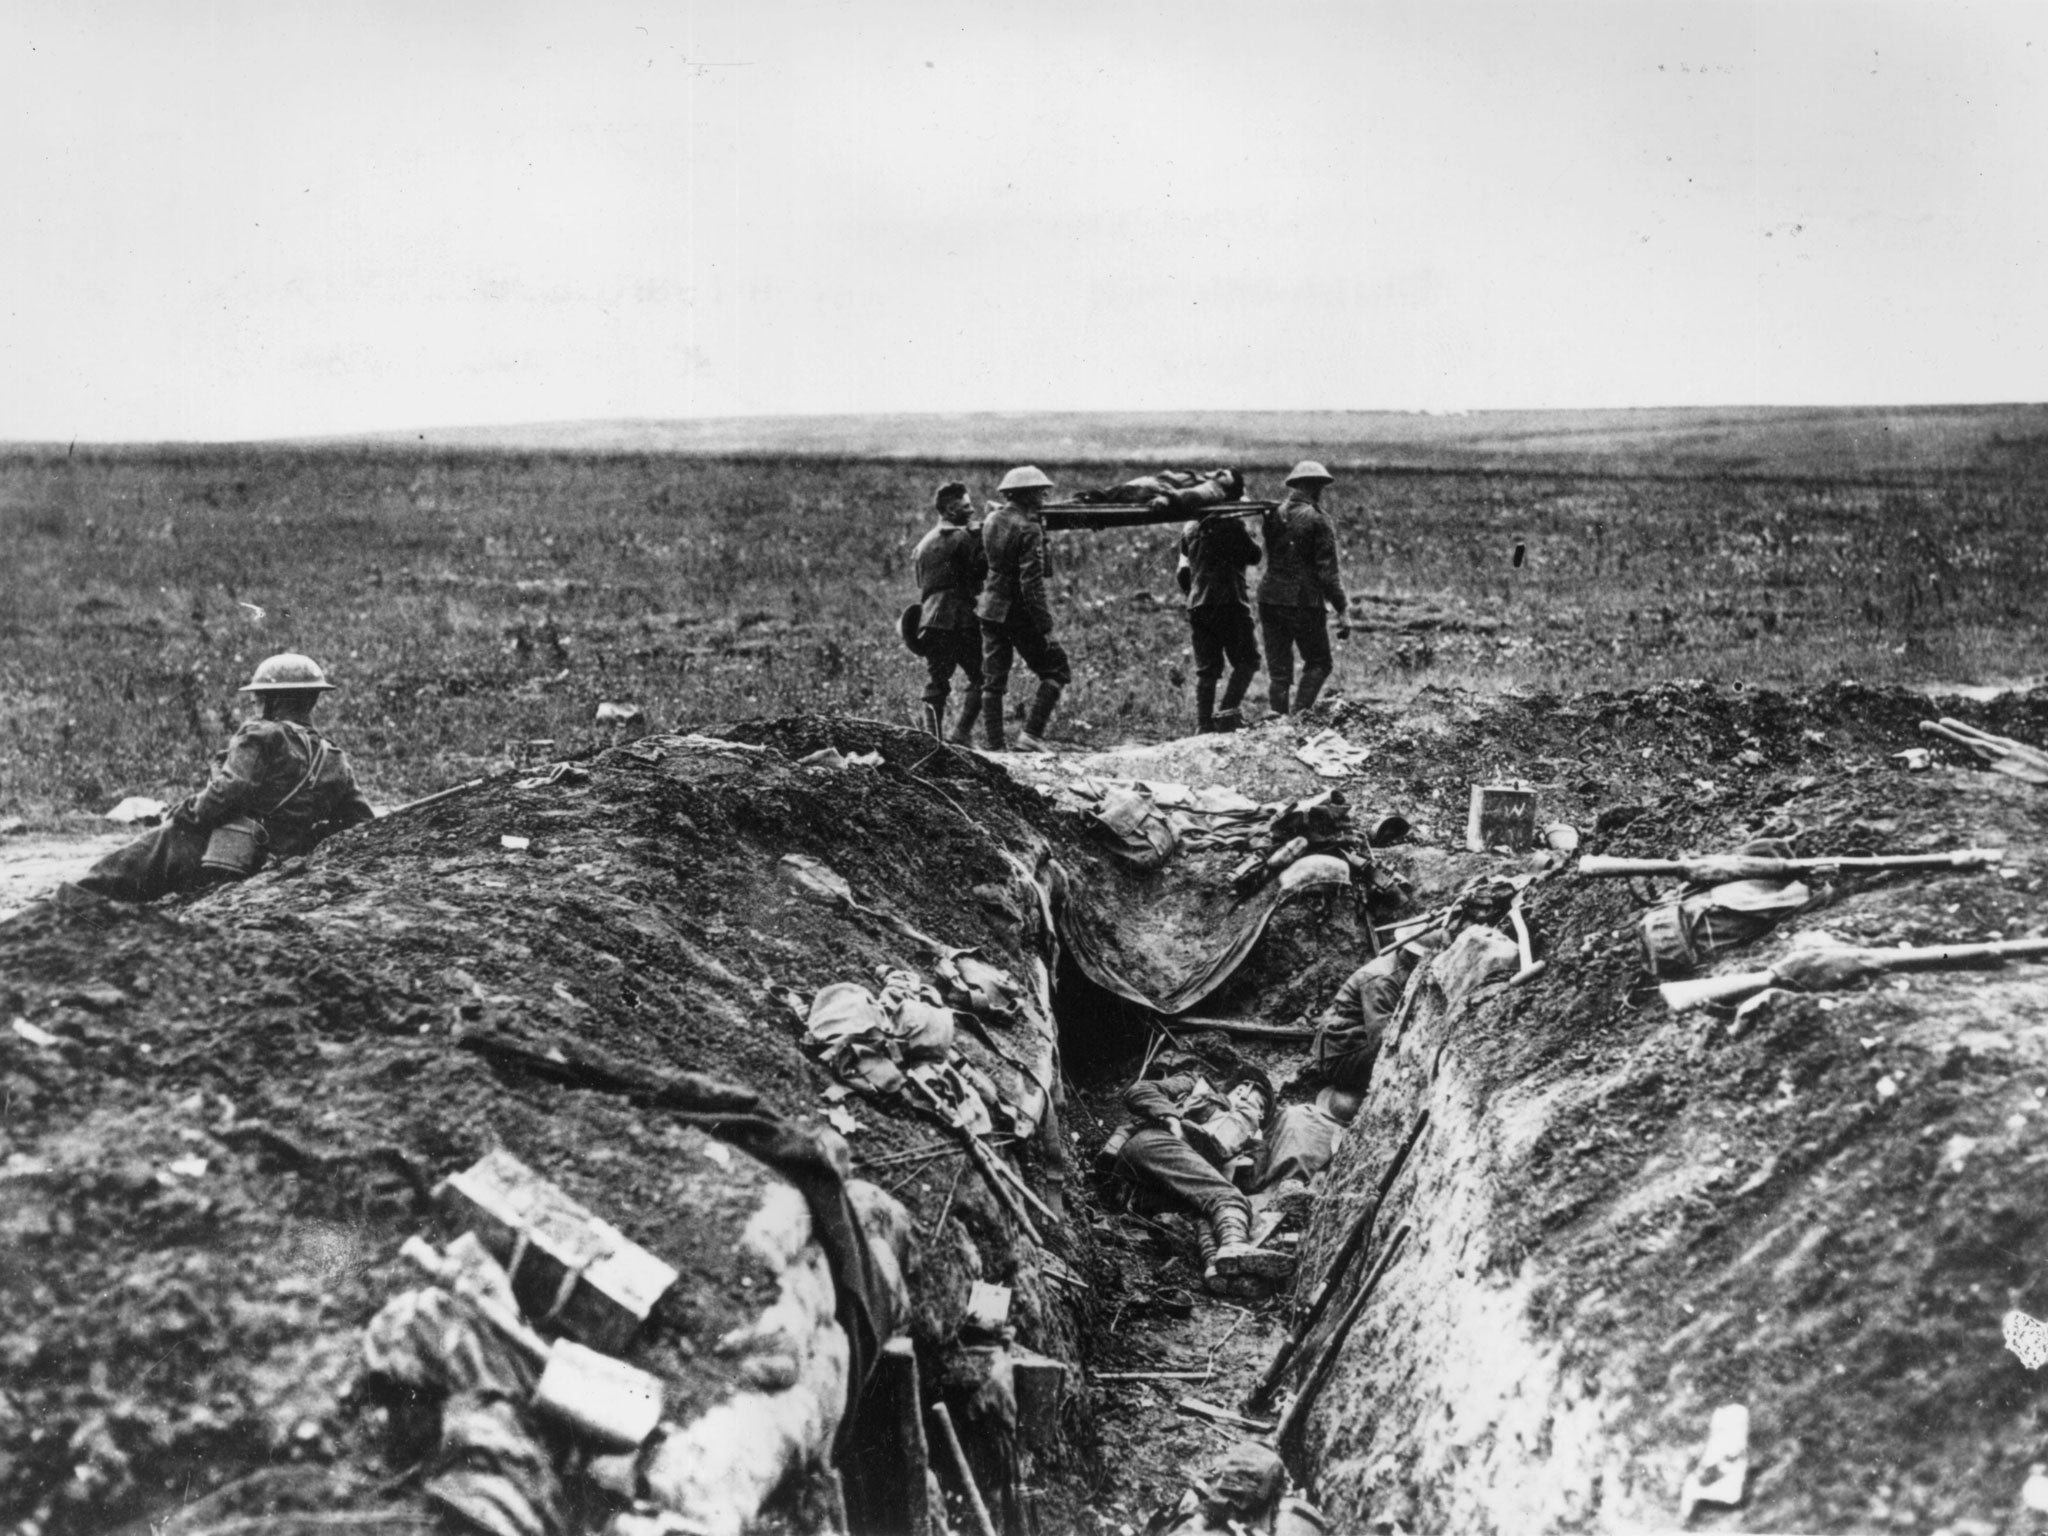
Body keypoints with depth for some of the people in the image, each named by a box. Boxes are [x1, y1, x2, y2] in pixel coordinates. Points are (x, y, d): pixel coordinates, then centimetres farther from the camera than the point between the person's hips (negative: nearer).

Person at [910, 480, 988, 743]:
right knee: (978, 678, 0)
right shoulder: (964, 536, -6)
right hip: (960, 618, -7)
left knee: (935, 682, 9)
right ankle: (960, 735, -9)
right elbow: (984, 568, -13)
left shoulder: (924, 542, 20)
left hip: (930, 618, 7)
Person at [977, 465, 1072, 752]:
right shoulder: (1028, 528, -16)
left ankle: (995, 747, 9)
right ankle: (1032, 732, -4)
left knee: (992, 681, 10)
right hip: (1019, 611, -7)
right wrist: (1045, 625, -17)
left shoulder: (991, 521, 7)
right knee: (1057, 672, 6)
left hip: (991, 608, 7)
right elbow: (1032, 582, -20)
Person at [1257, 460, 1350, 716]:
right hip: (1304, 602, -5)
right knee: (1318, 663, 8)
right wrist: (1341, 610, -8)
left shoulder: (1272, 515, 7)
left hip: (1269, 599, 5)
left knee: (1278, 669, 10)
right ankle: (1300, 713, -7)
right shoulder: (1317, 521, -8)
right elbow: (1328, 571, -11)